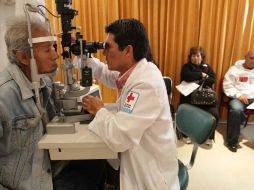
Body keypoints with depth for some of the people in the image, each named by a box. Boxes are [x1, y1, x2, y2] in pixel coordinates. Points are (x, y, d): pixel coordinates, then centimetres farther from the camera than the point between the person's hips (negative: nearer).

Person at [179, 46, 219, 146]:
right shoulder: (186, 67, 8)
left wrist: (199, 81, -11)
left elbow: (212, 80, 0)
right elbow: (188, 76, -14)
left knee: (214, 113, -20)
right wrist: (202, 75, -6)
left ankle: (209, 136, 6)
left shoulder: (207, 67, 16)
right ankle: (186, 135, 2)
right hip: (189, 96, -2)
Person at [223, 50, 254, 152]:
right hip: (238, 98, -4)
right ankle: (232, 141, -20)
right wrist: (238, 94, -16)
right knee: (236, 110, -35)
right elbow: (227, 85, -2)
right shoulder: (235, 69, 5)